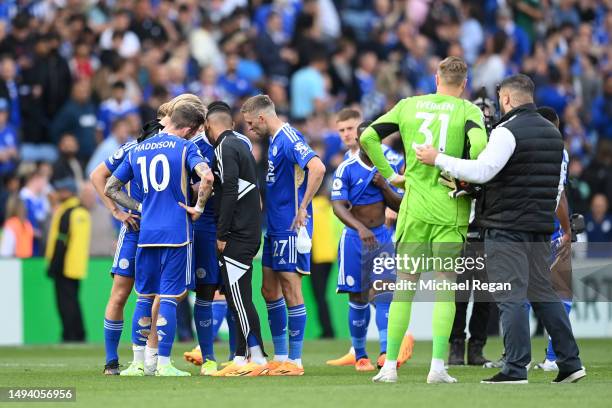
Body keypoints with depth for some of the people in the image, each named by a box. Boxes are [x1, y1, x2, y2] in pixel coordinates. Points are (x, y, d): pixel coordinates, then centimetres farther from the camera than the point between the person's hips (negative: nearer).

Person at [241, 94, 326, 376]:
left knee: (291, 289, -6)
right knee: (270, 290, 12)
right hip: (274, 227, 10)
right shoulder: (274, 141, 15)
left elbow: (317, 168, -29)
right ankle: (280, 357, 19)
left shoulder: (289, 139, -16)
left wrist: (302, 208, -25)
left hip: (290, 228, -10)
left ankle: (295, 361, -2)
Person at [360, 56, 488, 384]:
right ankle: (438, 366, -3)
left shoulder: (408, 106, 7)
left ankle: (390, 365, 7)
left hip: (414, 209, 2)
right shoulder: (468, 111, -2)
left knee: (404, 286, 8)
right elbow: (479, 144, -21)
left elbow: (368, 137, 4)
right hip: (450, 212, -2)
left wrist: (388, 174, 9)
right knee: (445, 287, 4)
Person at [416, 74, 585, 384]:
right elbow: (557, 184, 20)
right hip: (541, 227, 8)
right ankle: (569, 362, 11)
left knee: (511, 297, -7)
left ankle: (516, 368, -10)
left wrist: (437, 159, -15)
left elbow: (481, 171, -23)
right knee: (543, 293, 14)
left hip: (506, 227, -8)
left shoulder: (508, 132, -13)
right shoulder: (552, 133, 15)